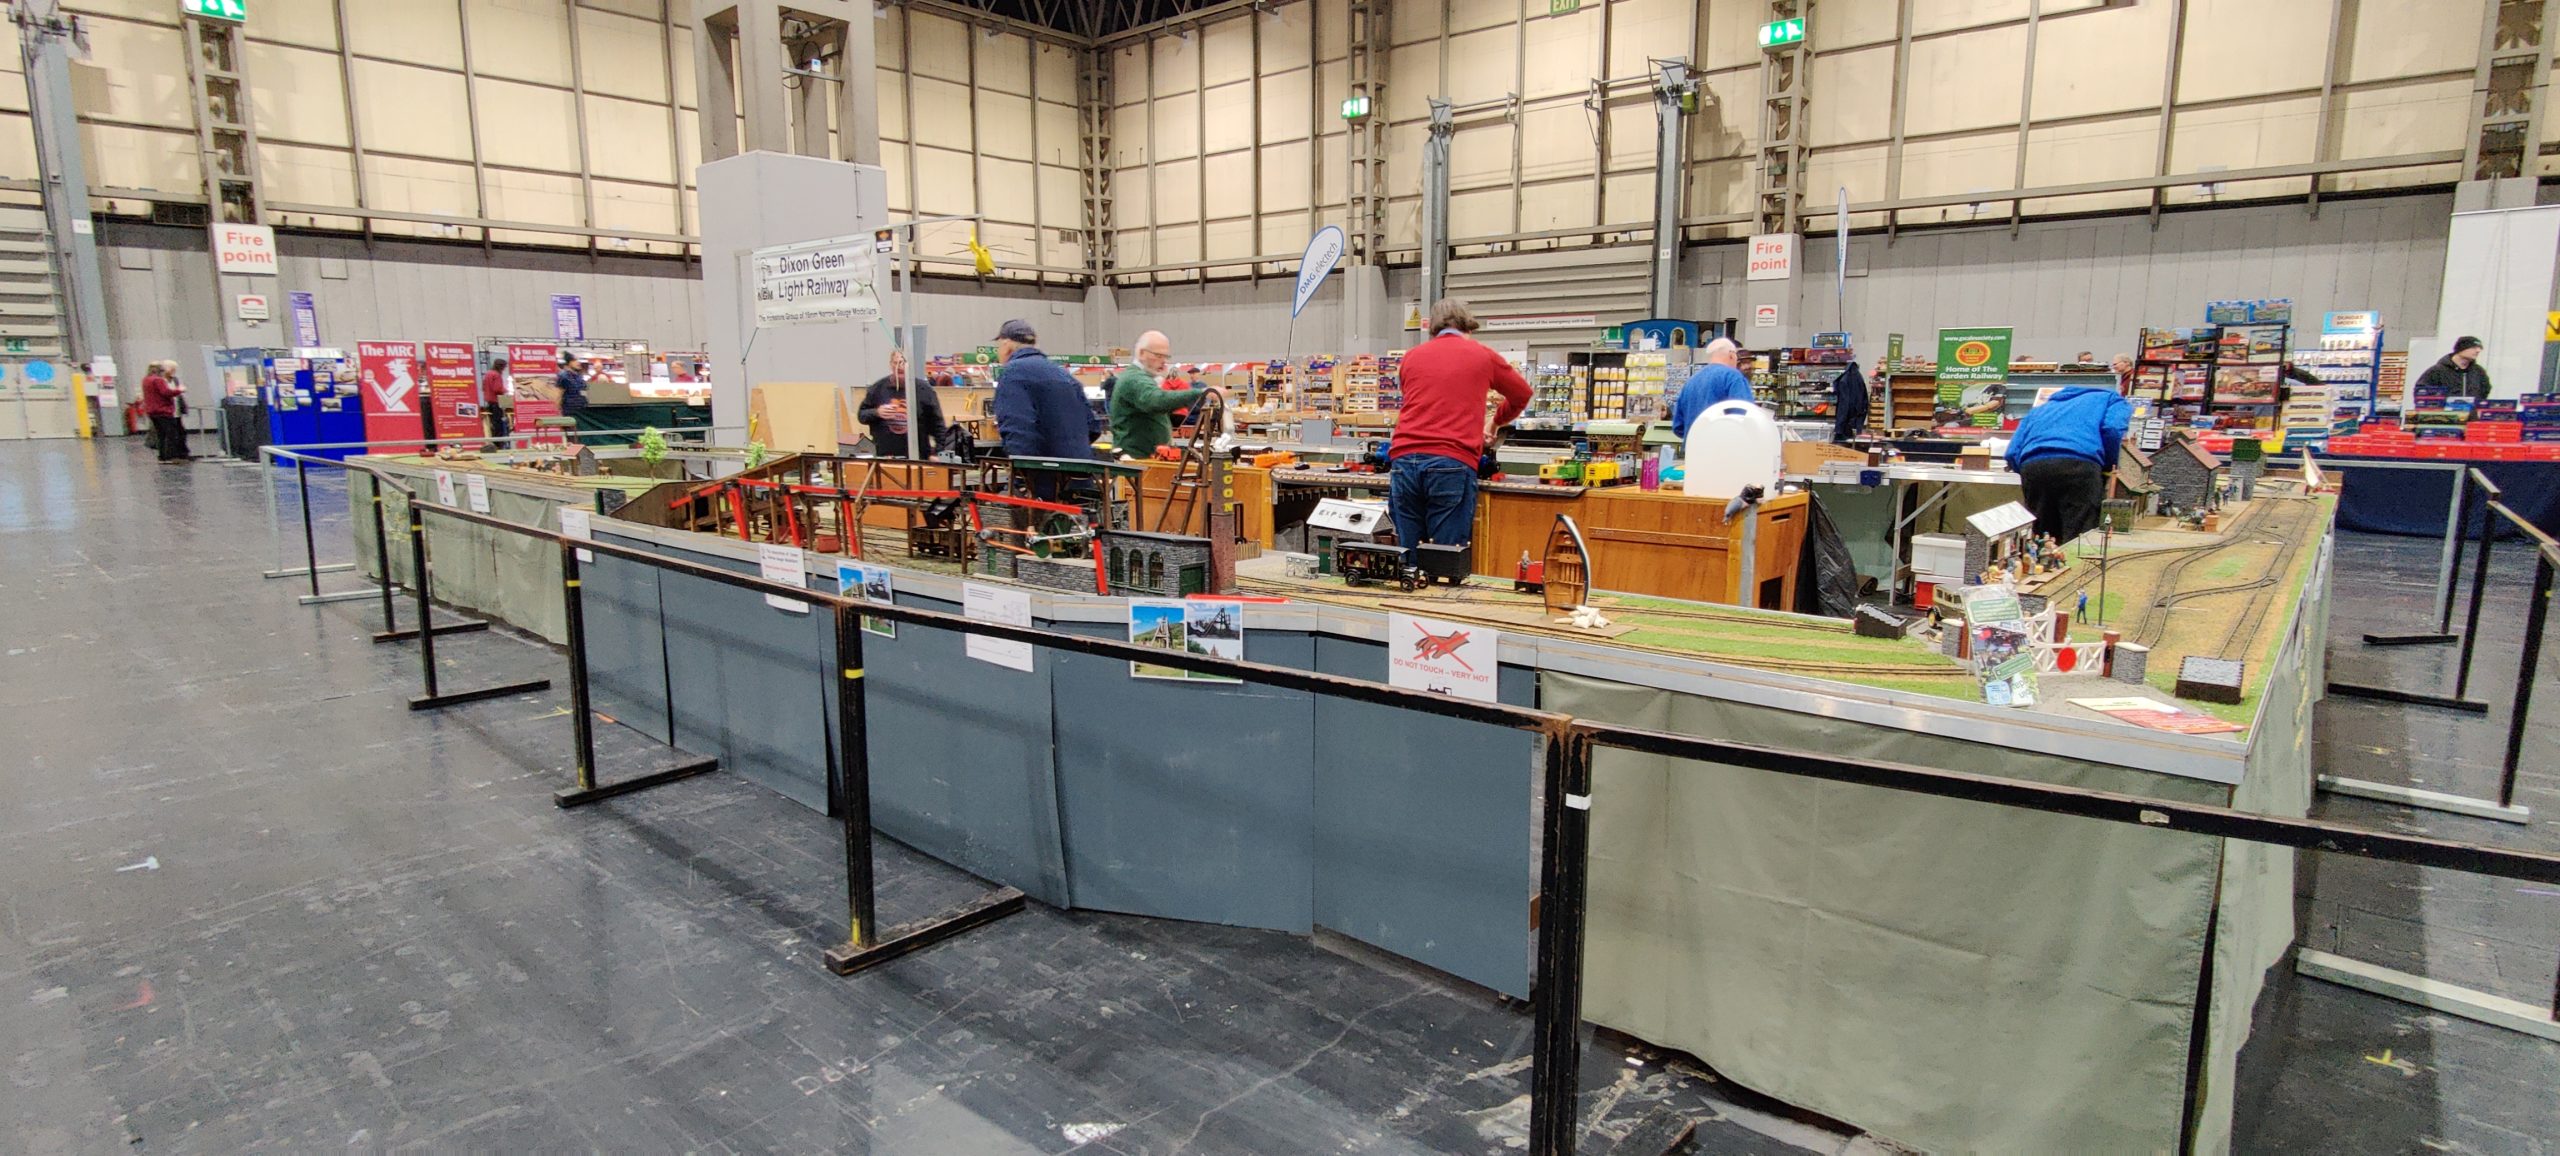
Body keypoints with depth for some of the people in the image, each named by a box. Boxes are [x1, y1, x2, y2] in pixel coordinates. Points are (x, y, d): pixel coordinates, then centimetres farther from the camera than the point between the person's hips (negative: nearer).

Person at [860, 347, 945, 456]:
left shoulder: (924, 390, -2)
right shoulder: (877, 388, 2)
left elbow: (937, 424, 0)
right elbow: (861, 414, 10)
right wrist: (876, 413, -12)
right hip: (884, 457, 1)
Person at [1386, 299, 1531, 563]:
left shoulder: (1411, 356, 20)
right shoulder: (1483, 356, 14)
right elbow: (1522, 394, 31)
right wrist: (1497, 422, 51)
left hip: (1404, 460, 3)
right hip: (1453, 464, -3)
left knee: (1409, 562, 6)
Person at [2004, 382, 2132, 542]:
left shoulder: (2040, 409, 39)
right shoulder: (2112, 398, 29)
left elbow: (2013, 454, 23)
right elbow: (2112, 429, 4)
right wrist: (2109, 466, 18)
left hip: (2032, 466, 4)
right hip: (2078, 464, -4)